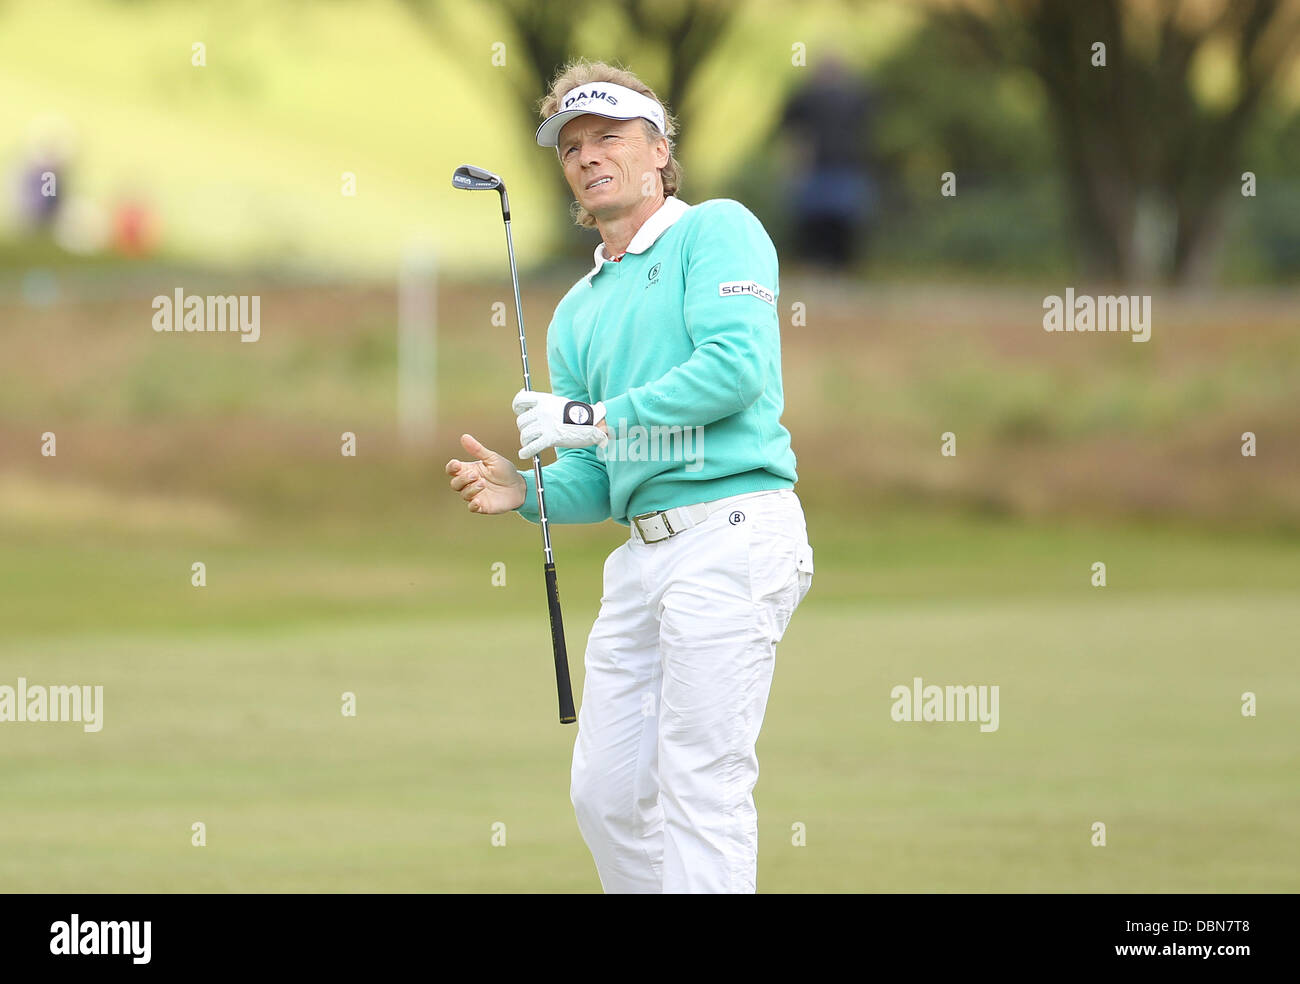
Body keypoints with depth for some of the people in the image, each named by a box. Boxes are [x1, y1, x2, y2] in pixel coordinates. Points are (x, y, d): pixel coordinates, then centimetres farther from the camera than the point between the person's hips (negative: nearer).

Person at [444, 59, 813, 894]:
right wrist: (525, 491, 1)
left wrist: (597, 419, -12)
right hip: (643, 555, 8)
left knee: (701, 789, -12)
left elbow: (738, 364, -15)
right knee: (607, 794, 7)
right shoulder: (579, 312, 23)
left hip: (729, 531, -8)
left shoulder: (717, 231, 1)